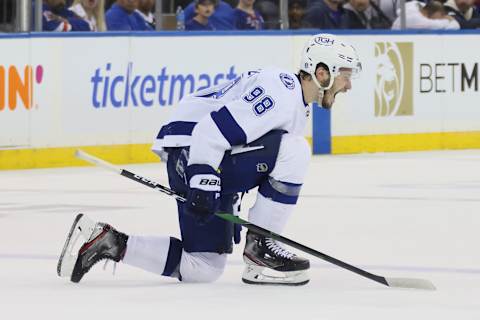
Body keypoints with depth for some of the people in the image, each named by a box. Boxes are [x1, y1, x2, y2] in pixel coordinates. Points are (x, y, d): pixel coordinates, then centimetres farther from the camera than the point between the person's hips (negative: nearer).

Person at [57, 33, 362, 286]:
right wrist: (204, 183, -28)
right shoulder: (280, 92, -17)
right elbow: (213, 128, -24)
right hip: (192, 150, -11)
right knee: (293, 149, -21)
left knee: (204, 267, 7)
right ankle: (260, 245, -13)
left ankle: (108, 241, 7)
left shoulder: (297, 104, 17)